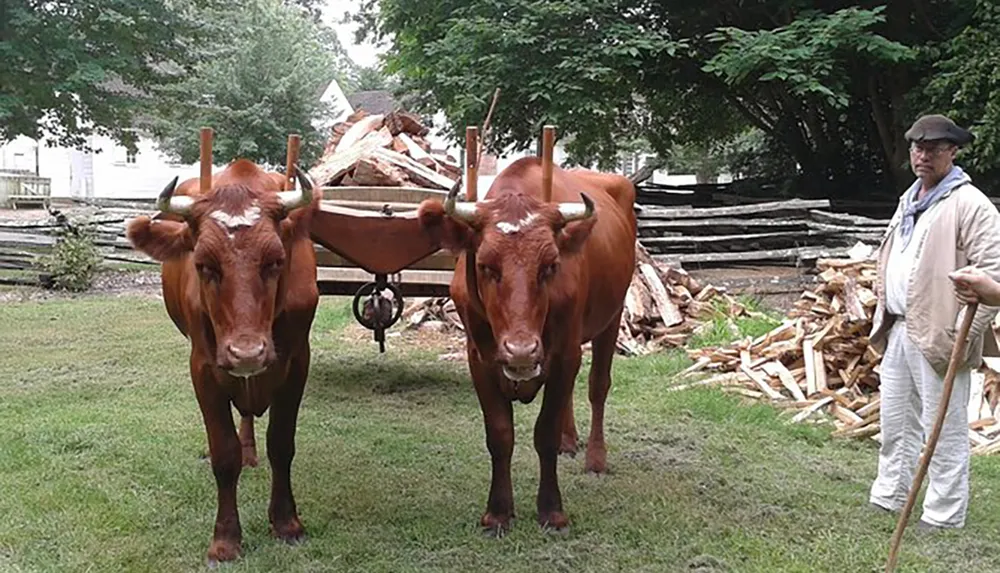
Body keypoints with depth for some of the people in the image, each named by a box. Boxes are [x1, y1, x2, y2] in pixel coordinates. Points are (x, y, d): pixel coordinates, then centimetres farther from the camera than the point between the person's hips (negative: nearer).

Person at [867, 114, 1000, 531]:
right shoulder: (908, 201, 16)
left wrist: (966, 332, -19)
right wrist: (882, 314, 17)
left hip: (939, 337, -8)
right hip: (897, 332, 8)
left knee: (944, 428, 1)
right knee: (895, 420, 18)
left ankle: (944, 515, 12)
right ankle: (888, 497, 31)